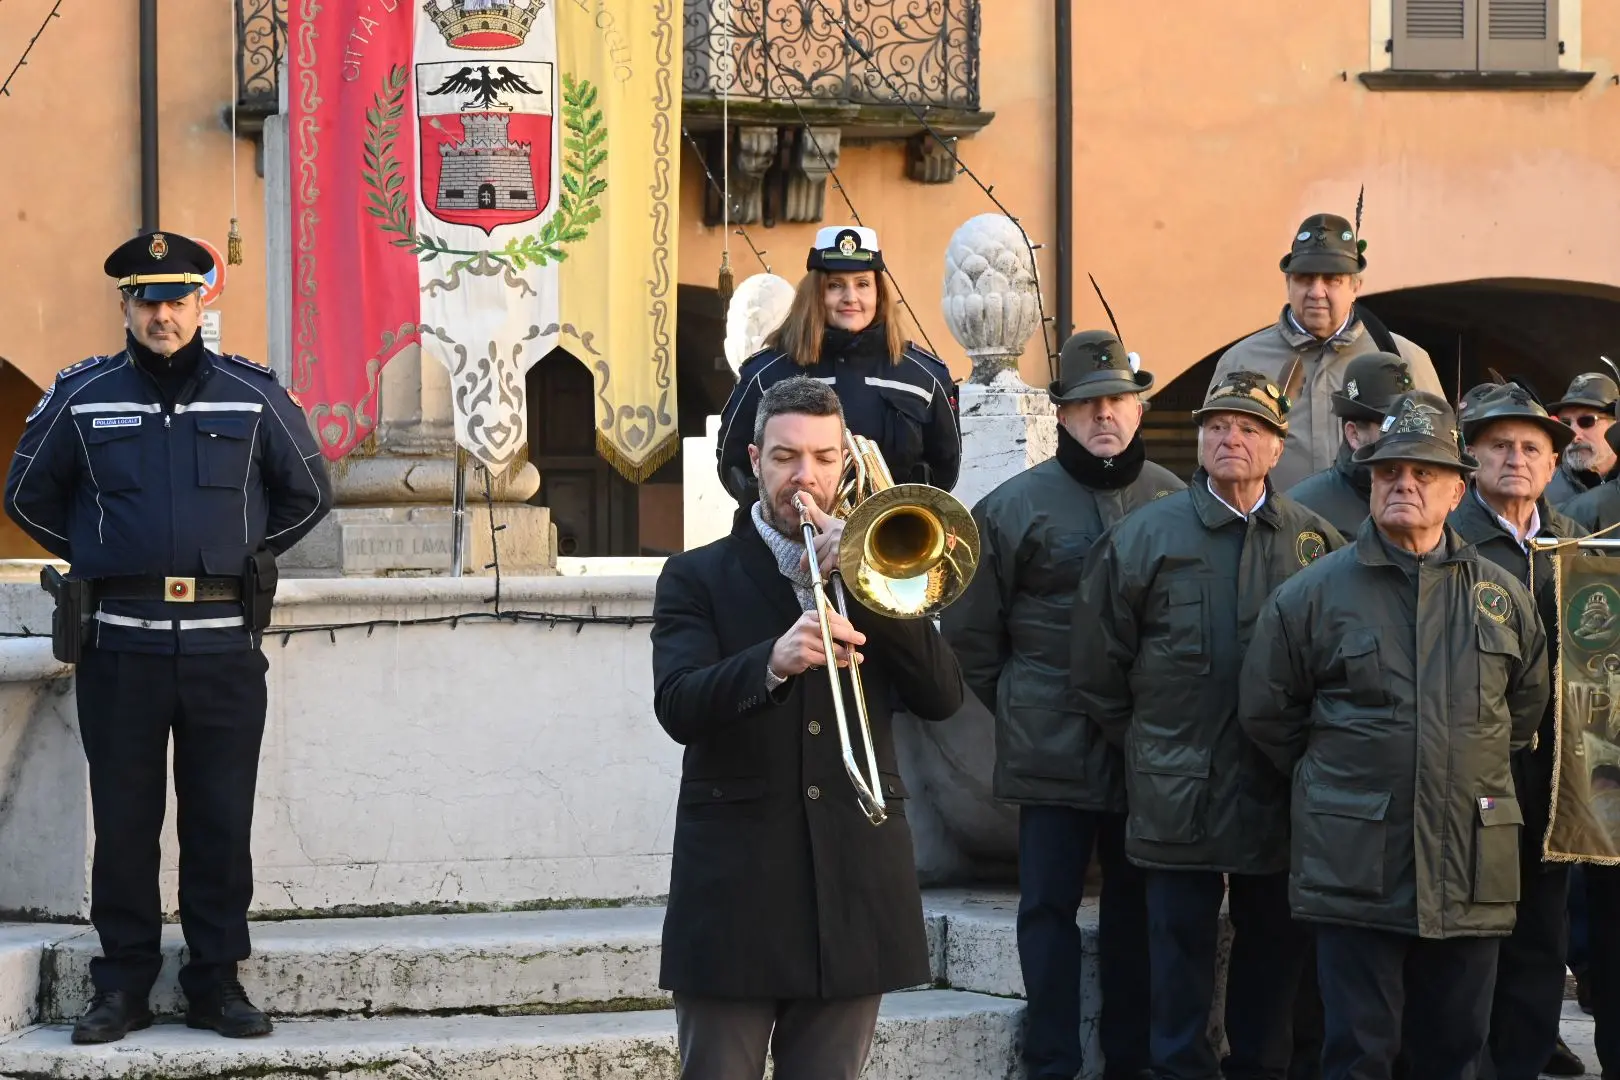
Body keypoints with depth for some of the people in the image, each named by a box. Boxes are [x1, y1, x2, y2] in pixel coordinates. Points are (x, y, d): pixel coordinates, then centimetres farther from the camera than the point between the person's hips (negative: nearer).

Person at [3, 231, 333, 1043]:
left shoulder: (252, 396, 5)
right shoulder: (81, 397, 4)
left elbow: (308, 495, 17)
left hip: (225, 646, 0)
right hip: (119, 643, 0)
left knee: (221, 823, 3)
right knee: (123, 821, 2)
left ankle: (217, 981, 11)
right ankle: (122, 987, 10)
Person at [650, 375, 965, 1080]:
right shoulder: (697, 578, 5)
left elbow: (943, 697, 0)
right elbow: (678, 707, -12)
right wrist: (771, 662, -32)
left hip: (854, 887, 2)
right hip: (733, 884, -2)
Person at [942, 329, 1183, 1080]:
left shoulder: (1177, 502, 3)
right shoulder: (1013, 506, -1)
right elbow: (970, 631, 6)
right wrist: (1015, 707, 7)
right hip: (1052, 752, -1)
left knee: (1138, 904, 9)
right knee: (1050, 905, 0)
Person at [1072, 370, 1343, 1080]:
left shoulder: (1316, 542, 4)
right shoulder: (1142, 537, -1)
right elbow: (1099, 670, 4)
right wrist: (1148, 747, 5)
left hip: (1283, 798, 2)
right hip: (1179, 799, -2)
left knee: (1275, 946, 10)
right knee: (1182, 947, 3)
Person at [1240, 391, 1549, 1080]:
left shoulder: (1502, 597, 9)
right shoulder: (1313, 594, 1)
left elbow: (1527, 706, 22)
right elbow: (1266, 713, 8)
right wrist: (1335, 782, 9)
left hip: (1471, 867, 3)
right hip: (1357, 864, -3)